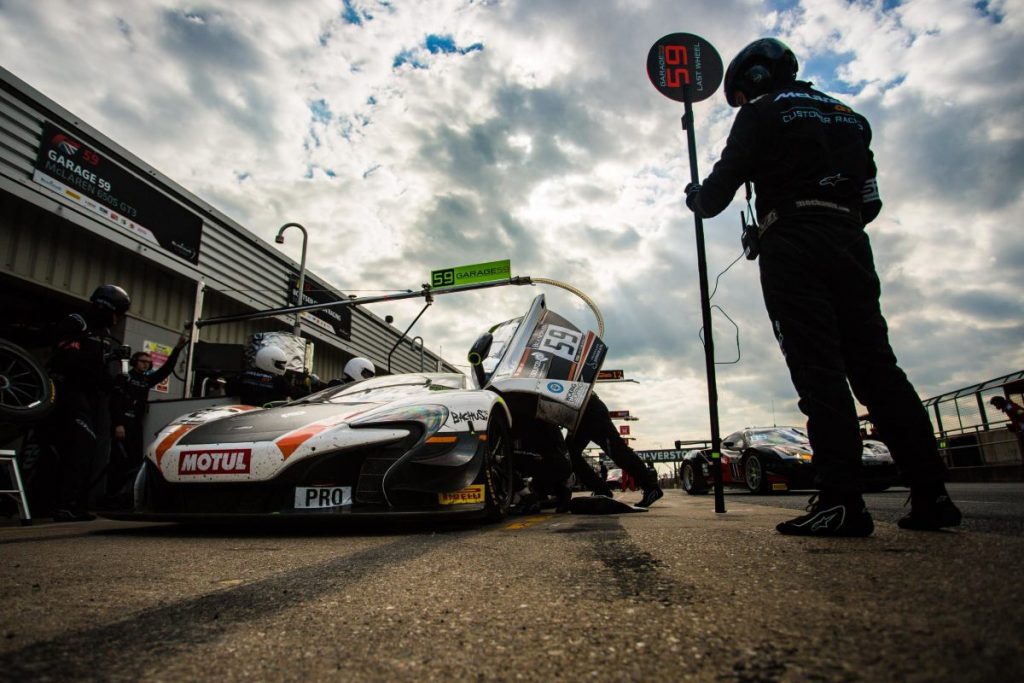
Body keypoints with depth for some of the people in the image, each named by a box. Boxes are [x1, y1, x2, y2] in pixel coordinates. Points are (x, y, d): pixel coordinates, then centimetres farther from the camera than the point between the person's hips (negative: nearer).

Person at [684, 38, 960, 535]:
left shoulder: (762, 113, 6)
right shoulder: (849, 116, 28)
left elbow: (717, 193, -1)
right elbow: (870, 202, 24)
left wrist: (694, 197, 19)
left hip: (793, 247, -6)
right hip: (850, 244, 7)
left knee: (818, 371, -12)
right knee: (875, 365, 4)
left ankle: (842, 501, -15)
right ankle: (931, 493, 3)